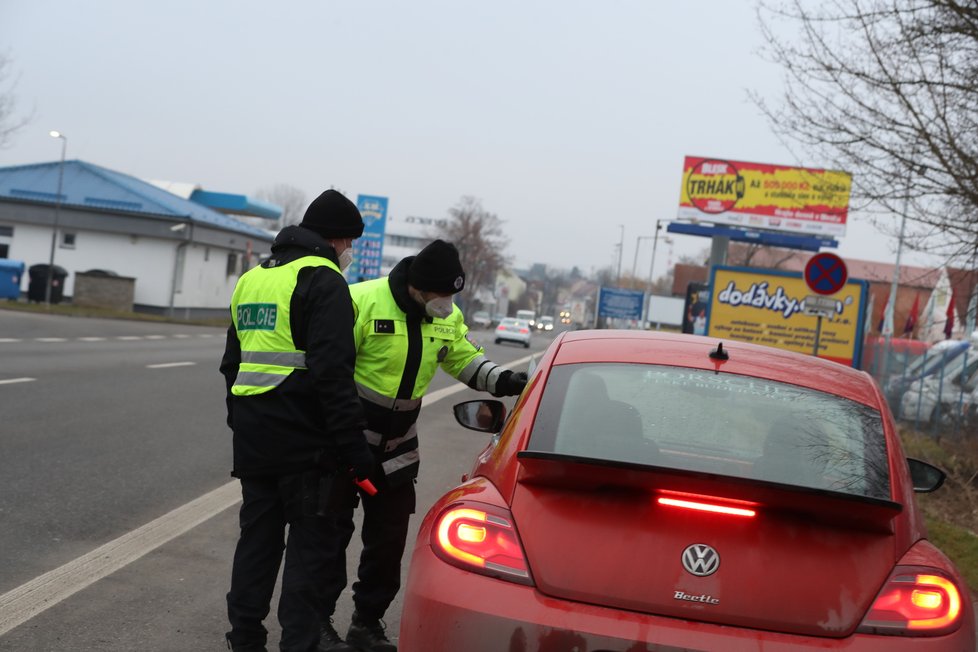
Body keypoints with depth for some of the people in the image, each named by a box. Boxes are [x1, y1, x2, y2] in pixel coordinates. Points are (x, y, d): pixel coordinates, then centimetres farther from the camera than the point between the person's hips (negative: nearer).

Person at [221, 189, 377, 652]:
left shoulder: (252, 279, 16)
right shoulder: (323, 281, -10)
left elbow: (233, 363, 22)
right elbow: (332, 371, -19)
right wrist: (353, 443, -18)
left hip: (253, 440, 8)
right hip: (304, 440, -8)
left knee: (257, 537, 15)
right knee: (310, 544, 0)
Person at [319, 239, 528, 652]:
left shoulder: (447, 317, 0)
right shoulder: (363, 301, -20)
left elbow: (466, 361, 10)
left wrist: (503, 381, -9)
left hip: (396, 447, 6)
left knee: (389, 538, 10)